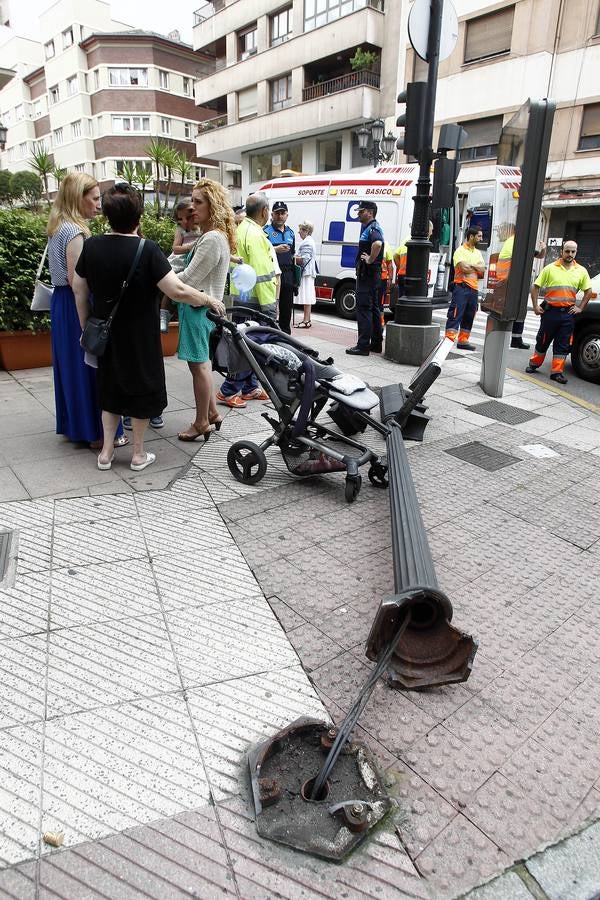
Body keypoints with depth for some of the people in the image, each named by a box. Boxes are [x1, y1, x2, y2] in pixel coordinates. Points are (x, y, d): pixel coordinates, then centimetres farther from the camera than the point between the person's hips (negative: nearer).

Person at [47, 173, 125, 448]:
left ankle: (74, 425, 26)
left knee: (71, 365, 15)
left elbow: (66, 272, 14)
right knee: (89, 367, -2)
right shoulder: (75, 231, -17)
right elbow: (75, 280, -21)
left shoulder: (59, 227, 12)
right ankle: (98, 432, 6)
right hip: (76, 305, -10)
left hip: (62, 302, 10)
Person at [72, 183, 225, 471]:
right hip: (139, 337, -5)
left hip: (105, 334, 5)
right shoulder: (147, 250, -18)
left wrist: (85, 326, 18)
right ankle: (138, 454, 20)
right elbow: (178, 291, -24)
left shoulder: (91, 246, -2)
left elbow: (79, 290, 6)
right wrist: (209, 301, -8)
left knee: (110, 390, 18)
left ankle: (106, 452, 23)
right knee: (142, 390, 10)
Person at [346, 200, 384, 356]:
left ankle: (363, 345, -8)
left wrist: (370, 260, -24)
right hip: (372, 275, 11)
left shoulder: (372, 228, -15)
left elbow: (377, 243, -37)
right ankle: (376, 343, 20)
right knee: (373, 308, 13)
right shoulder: (368, 227, 18)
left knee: (363, 309, -9)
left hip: (367, 274, -11)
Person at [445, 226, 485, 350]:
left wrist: (470, 266, -9)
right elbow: (464, 268, -17)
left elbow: (483, 271, 6)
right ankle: (449, 339, -11)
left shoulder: (478, 253, 17)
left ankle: (463, 340, 15)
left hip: (474, 288, 7)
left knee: (469, 317, 9)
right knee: (455, 314, -10)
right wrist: (477, 269, 0)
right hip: (461, 287, -7)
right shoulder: (460, 250, -3)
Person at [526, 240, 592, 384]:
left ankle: (557, 372, 7)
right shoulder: (550, 268, -1)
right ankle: (534, 363, 28)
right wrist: (535, 306, -6)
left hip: (568, 313, 2)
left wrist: (580, 308, 5)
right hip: (550, 311, -2)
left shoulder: (581, 271, 6)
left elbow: (588, 291, 14)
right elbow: (535, 287, 1)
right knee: (543, 340, 9)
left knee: (563, 344, 2)